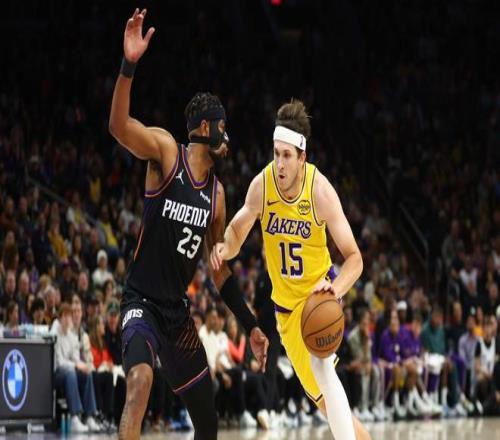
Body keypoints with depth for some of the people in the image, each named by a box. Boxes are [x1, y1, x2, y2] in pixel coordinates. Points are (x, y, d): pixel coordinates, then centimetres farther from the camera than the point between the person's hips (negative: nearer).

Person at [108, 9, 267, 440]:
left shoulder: (217, 193, 10)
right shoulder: (166, 152, -7)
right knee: (140, 380, -36)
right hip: (142, 302, -7)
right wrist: (129, 65, -42)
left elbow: (219, 270, 18)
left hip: (178, 311, 7)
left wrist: (251, 325, 16)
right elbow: (120, 126, -27)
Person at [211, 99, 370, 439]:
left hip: (318, 291, -4)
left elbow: (354, 258, -22)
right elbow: (238, 231, -3)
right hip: (285, 302, 4)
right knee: (321, 397, 10)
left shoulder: (320, 191, -25)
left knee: (320, 366, -31)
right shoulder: (262, 185, -17)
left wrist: (336, 287, -42)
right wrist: (225, 247, -27)